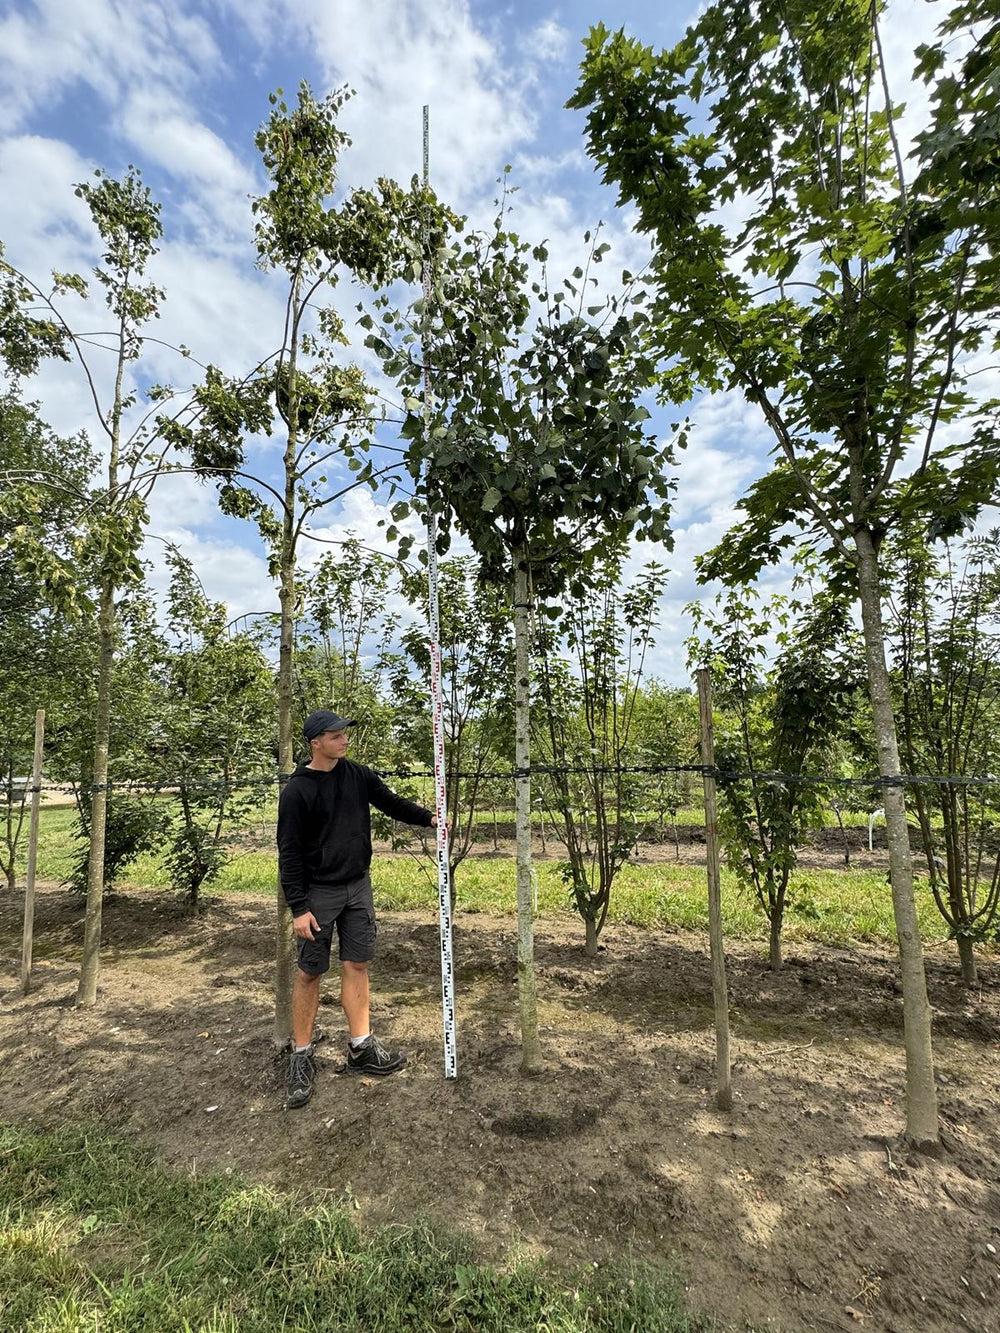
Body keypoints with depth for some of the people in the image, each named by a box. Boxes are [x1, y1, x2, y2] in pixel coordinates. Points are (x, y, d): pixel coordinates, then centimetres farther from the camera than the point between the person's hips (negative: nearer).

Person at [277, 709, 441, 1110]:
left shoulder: (358, 775, 1)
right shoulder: (296, 791, -13)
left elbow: (391, 802, 11)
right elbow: (289, 853, -11)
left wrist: (428, 818, -4)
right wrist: (298, 907, -14)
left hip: (358, 887, 5)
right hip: (318, 893, -4)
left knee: (356, 965, 10)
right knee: (309, 972, 4)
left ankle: (360, 1049, 22)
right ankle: (301, 1057, 21)